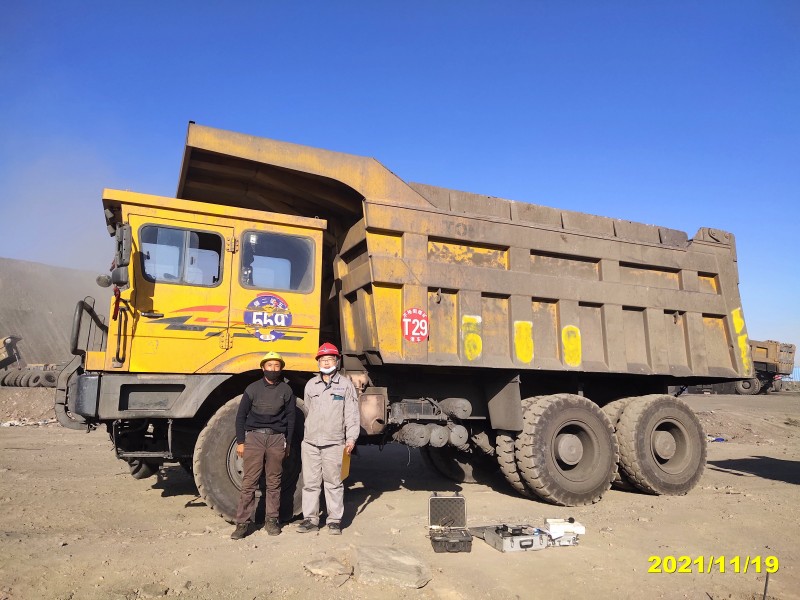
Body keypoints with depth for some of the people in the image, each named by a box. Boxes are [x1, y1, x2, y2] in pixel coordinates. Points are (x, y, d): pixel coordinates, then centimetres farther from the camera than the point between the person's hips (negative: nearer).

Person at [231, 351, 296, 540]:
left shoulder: (286, 390, 6)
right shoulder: (253, 388, 4)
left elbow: (290, 418, 11)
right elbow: (241, 416, 6)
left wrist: (288, 443, 9)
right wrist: (240, 441, 1)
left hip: (277, 439, 1)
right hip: (254, 437, -1)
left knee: (274, 482, 7)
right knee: (249, 482, -1)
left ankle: (272, 520, 19)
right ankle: (242, 522, 7)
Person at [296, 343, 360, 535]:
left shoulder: (345, 384, 3)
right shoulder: (311, 384, 13)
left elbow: (352, 414, 1)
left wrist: (351, 438, -6)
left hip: (333, 443, -3)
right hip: (310, 442, 3)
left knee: (333, 482, 3)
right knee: (310, 482, 7)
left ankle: (335, 519, 14)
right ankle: (310, 519, 18)